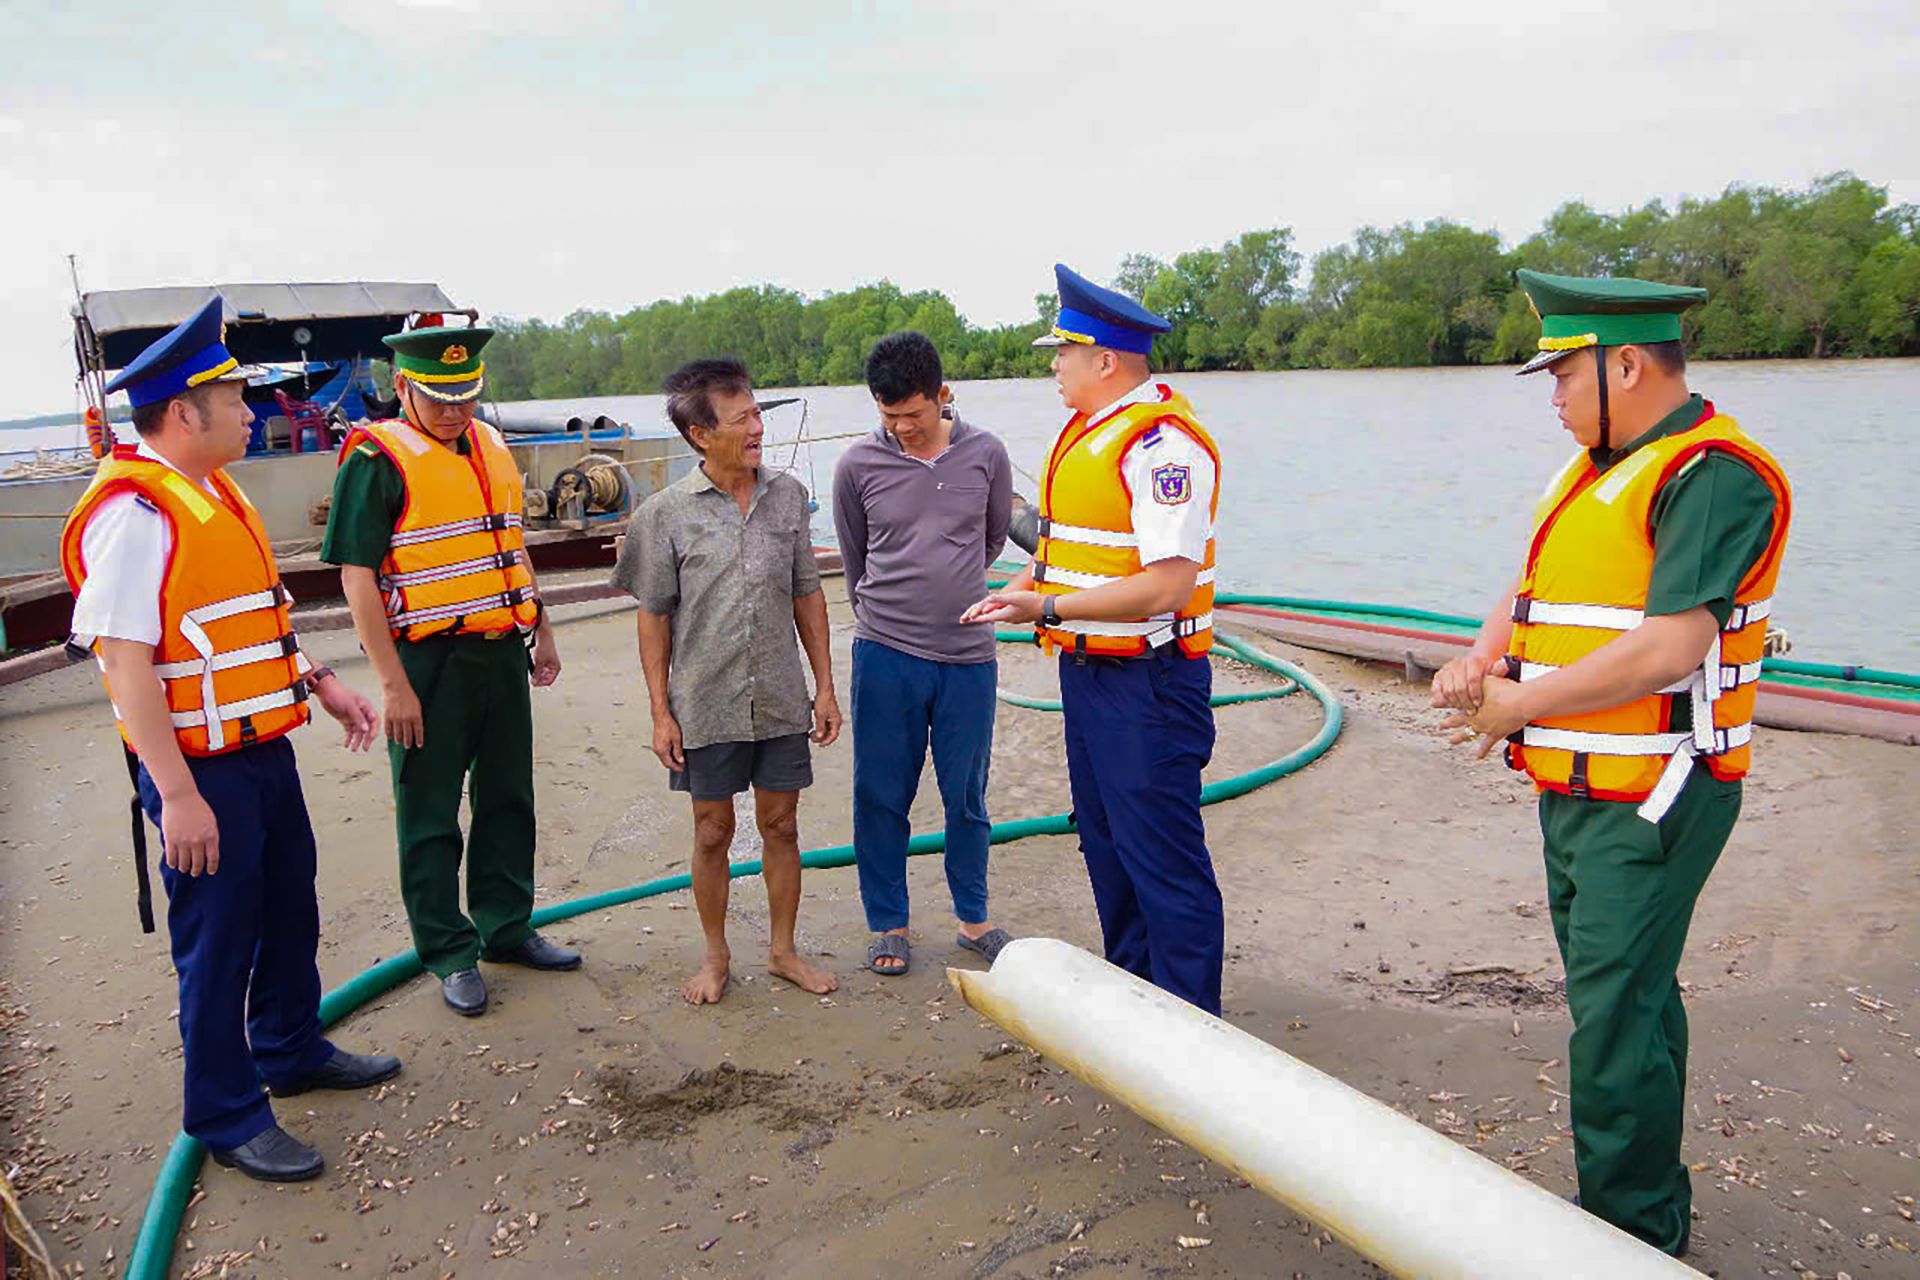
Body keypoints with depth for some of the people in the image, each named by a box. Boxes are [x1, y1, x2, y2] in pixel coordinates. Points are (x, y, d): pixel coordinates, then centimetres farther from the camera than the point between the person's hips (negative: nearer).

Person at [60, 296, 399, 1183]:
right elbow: (125, 662, -24)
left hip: (266, 749, 9)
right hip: (201, 768, -9)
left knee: (291, 910, 22)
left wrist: (319, 683, 17)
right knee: (217, 941, 5)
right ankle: (226, 1118, 22)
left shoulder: (216, 493, 10)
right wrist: (177, 795, -24)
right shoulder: (134, 512, -21)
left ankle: (293, 1050, 42)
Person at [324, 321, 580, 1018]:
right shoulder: (377, 459, -10)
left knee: (508, 799, 15)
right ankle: (449, 953, 16)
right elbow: (357, 578, -13)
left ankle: (507, 927, 30)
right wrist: (394, 684, -17)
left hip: (502, 651, 7)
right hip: (429, 661, -7)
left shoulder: (491, 445, 11)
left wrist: (541, 632, 19)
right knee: (430, 815, 4)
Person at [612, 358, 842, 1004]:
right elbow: (654, 617, -2)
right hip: (706, 704, -2)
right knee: (713, 832, 10)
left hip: (782, 701, 2)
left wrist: (825, 686, 6)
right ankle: (716, 955, 28)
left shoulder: (788, 495, 2)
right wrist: (660, 712, -5)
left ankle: (783, 950, 28)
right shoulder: (666, 513, -7)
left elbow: (807, 594, 8)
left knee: (781, 826, 11)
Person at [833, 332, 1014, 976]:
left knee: (967, 797, 11)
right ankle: (888, 924, 24)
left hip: (968, 656, 1)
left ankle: (973, 918, 29)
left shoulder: (986, 454, 0)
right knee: (881, 796, 7)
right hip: (885, 655, 0)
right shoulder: (859, 465, -2)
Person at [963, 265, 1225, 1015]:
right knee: (1106, 842, 19)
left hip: (1147, 682, -10)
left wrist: (1048, 609, -23)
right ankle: (1131, 991, 34)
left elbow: (1168, 585, -26)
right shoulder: (1086, 429, 13)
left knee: (1162, 855, -2)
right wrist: (1033, 580, 6)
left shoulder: (1162, 441, -19)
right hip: (1087, 670, 10)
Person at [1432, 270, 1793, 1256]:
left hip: (1652, 799, -10)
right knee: (1628, 998, 20)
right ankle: (1650, 1199, 36)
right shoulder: (1593, 467, 13)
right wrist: (1482, 658, -2)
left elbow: (1669, 649, -25)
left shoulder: (1713, 474, -17)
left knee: (1615, 1024, -5)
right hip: (1577, 789, 10)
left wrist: (1522, 704, -17)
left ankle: (1633, 1237, 11)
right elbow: (1535, 587, 18)